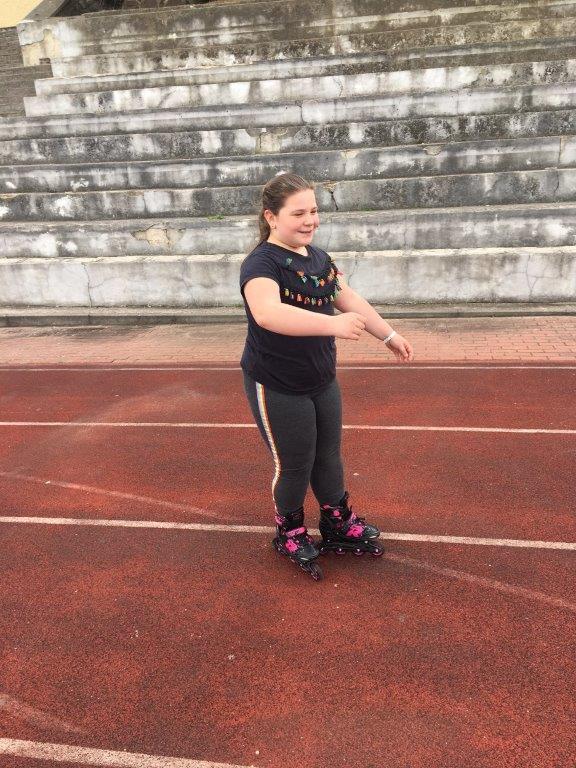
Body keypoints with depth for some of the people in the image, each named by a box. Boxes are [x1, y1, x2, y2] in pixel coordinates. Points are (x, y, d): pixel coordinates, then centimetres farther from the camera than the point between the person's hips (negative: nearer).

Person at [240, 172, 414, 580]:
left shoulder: (319, 257, 3)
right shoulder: (261, 263, -22)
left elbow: (351, 300, 16)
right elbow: (267, 312, -43)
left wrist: (389, 335, 21)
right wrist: (333, 323, -55)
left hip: (323, 382, 7)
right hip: (277, 389, -7)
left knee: (329, 457, 19)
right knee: (294, 465, 8)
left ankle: (339, 524, 40)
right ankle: (290, 534, 33)